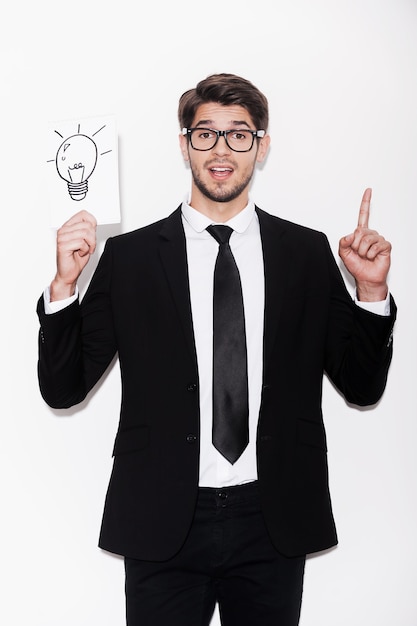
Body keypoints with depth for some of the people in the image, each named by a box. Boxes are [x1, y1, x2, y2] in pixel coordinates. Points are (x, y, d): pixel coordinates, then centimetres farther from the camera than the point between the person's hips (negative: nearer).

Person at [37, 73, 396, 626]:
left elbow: (362, 387, 6)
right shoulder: (128, 256, 0)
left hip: (274, 527, 2)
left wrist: (371, 290, -9)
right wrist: (64, 284, -14)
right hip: (163, 525, -1)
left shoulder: (308, 253, 3)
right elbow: (63, 388, 0)